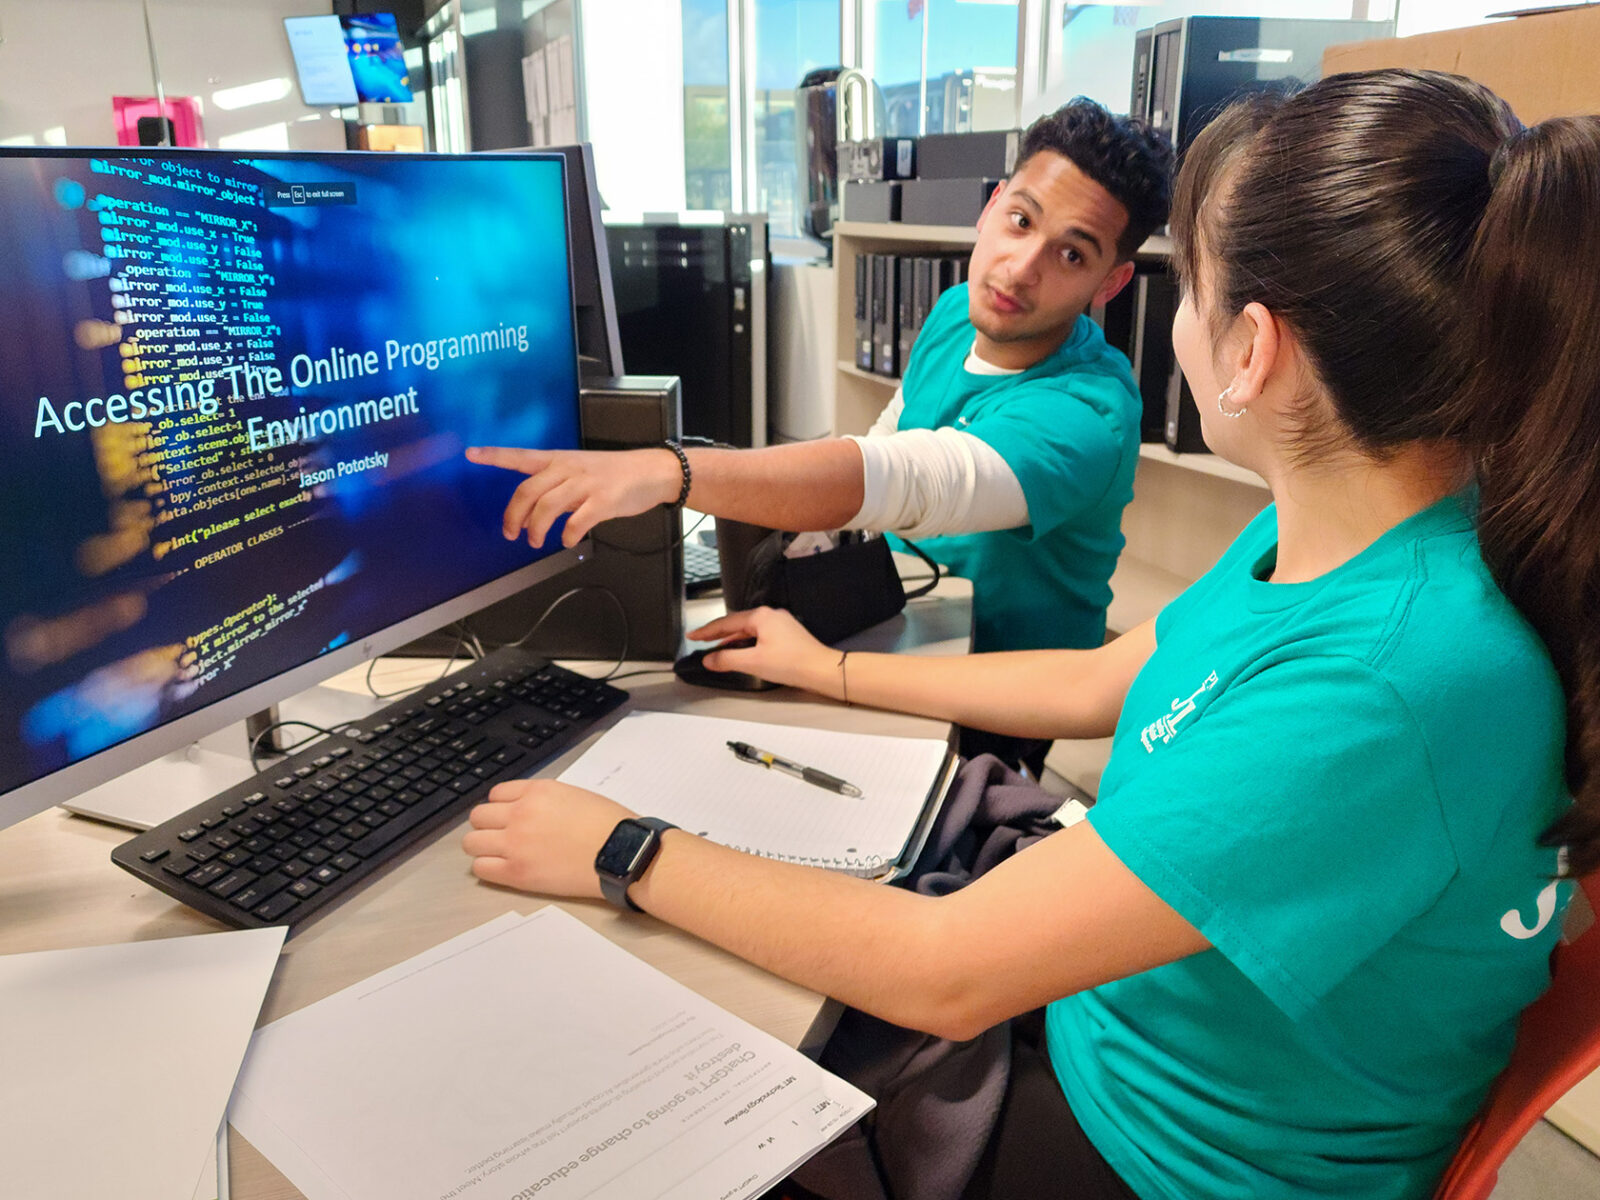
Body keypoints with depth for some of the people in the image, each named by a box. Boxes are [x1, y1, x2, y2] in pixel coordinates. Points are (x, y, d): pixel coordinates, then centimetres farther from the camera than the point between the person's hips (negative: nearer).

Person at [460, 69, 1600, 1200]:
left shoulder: (1389, 692, -38)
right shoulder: (1317, 532, -8)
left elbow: (944, 976, -32)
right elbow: (1100, 684, 7)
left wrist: (625, 853, -20)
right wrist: (831, 670, 14)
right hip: (1102, 990, 7)